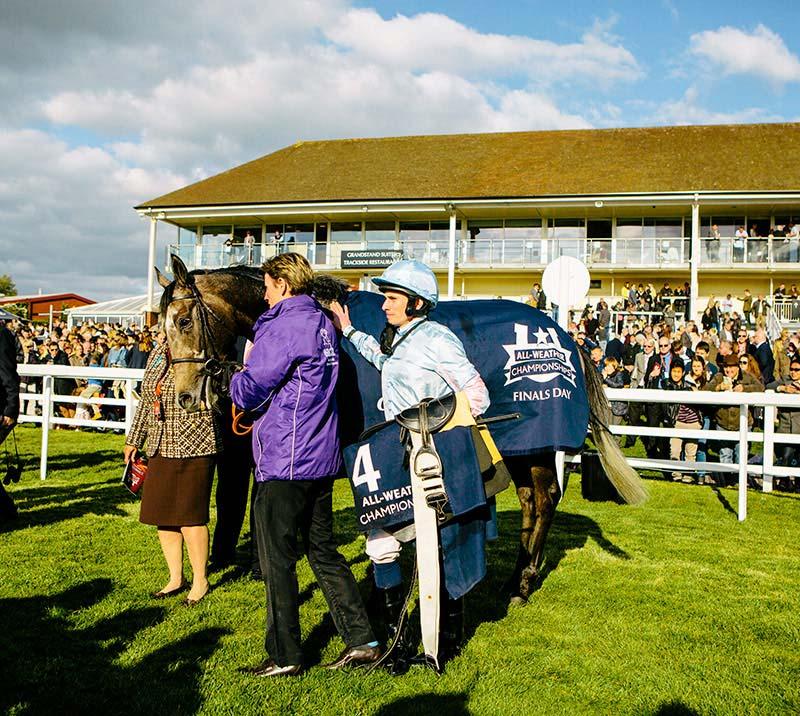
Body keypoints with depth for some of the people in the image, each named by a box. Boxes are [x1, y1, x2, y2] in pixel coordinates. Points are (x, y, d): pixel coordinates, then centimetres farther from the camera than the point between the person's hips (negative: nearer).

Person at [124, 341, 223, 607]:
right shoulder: (158, 353, 13)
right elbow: (146, 399, 21)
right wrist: (134, 439, 23)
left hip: (194, 448, -7)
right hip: (160, 448, 7)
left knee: (190, 517, -1)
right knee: (162, 515, 11)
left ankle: (200, 581, 16)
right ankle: (176, 579, 27)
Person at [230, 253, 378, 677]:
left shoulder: (285, 326, -14)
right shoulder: (323, 324, 13)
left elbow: (247, 393, -15)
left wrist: (238, 377, 6)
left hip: (285, 460, -9)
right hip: (322, 457, 9)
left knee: (276, 559, 3)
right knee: (323, 551, 16)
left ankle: (285, 657, 13)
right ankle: (361, 641, 18)